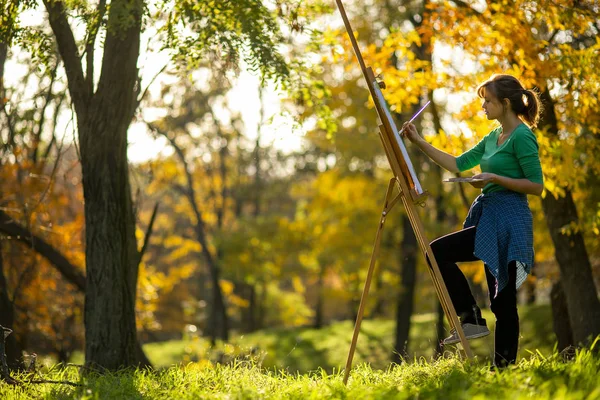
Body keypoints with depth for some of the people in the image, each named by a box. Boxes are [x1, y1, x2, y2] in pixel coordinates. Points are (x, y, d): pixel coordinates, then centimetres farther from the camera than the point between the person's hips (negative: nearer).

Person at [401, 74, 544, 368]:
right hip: (489, 219, 9)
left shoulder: (522, 137, -10)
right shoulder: (493, 137, 17)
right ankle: (503, 366, 8)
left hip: (507, 222, -9)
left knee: (438, 252, -12)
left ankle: (471, 319, -5)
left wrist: (494, 178, -17)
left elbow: (536, 186, -14)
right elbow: (458, 164, 20)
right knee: (502, 300, 7)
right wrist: (419, 143, 16)